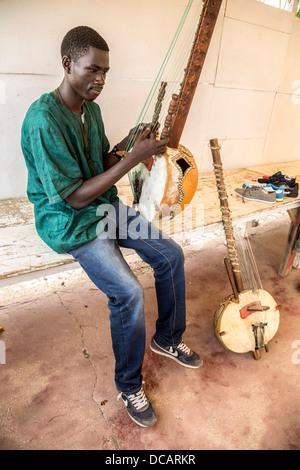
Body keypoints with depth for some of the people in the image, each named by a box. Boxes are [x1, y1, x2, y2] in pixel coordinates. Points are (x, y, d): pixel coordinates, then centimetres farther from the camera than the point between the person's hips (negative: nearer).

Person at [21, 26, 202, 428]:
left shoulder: (91, 108, 6)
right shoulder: (43, 120, -21)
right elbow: (75, 197, -24)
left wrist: (126, 145, -6)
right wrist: (133, 158, -24)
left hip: (105, 206, 9)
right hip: (68, 221, -8)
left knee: (171, 254, 0)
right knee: (128, 292, -24)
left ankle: (168, 339, 22)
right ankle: (129, 386, 6)